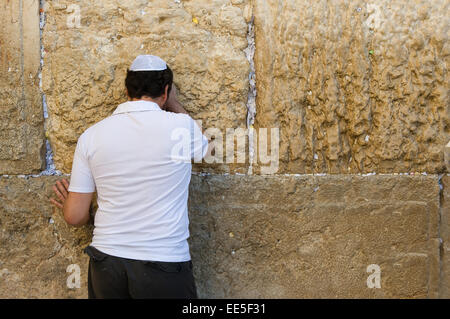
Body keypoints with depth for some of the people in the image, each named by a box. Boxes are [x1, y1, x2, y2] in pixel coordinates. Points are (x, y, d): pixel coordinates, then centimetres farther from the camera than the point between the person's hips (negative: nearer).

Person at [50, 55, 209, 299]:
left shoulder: (91, 136, -2)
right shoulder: (181, 126, -9)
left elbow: (75, 217, 0)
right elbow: (201, 147, 17)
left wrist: (67, 204, 23)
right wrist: (173, 103, 26)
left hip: (107, 262, 3)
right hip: (164, 266, -3)